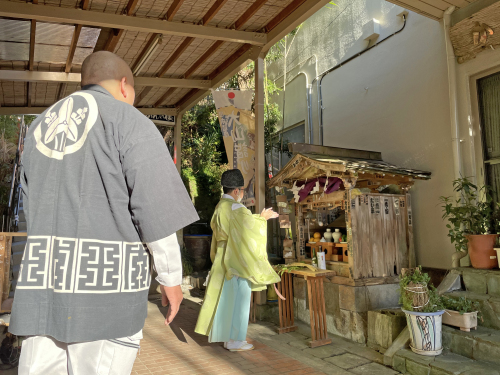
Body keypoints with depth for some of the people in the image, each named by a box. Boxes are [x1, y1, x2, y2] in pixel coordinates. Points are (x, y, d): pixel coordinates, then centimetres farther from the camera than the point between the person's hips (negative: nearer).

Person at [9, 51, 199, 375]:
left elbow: (33, 208, 19)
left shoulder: (40, 127, 17)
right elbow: (156, 210, -10)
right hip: (107, 278, -6)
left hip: (42, 276, 6)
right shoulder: (132, 122, -3)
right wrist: (172, 277, -1)